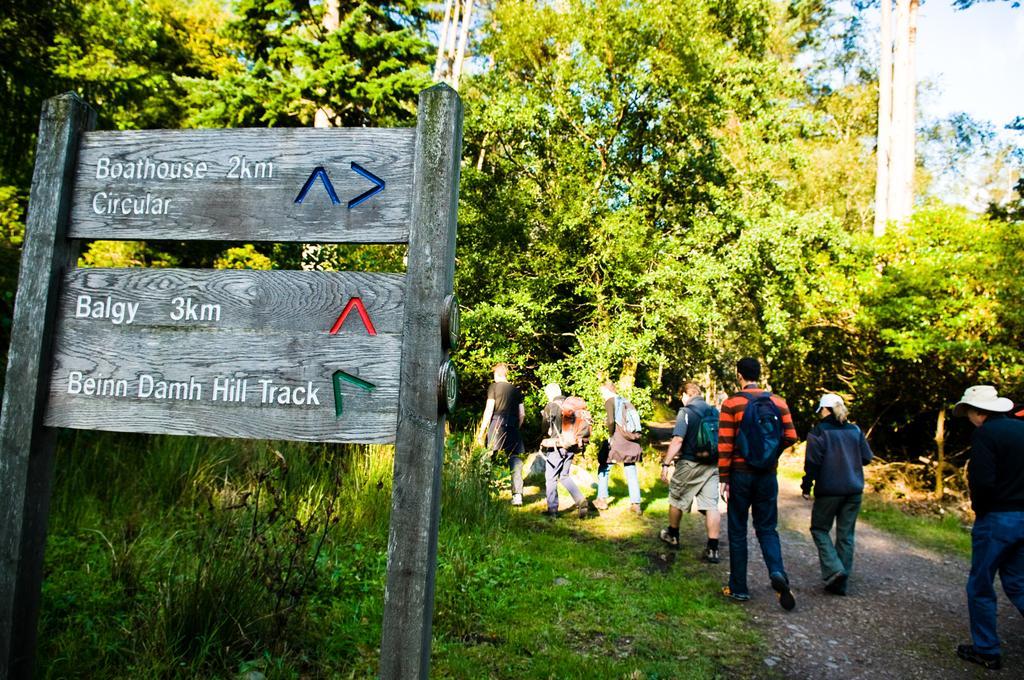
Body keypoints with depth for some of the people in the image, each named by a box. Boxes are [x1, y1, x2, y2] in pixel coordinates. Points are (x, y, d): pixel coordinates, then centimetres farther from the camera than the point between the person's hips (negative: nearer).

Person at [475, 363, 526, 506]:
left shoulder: (494, 387, 1)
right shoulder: (516, 390, 14)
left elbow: (489, 410, -6)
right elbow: (522, 414, 13)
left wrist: (481, 432, -4)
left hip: (496, 426, -3)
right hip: (512, 429, 3)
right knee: (515, 461, 4)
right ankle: (517, 495, -2)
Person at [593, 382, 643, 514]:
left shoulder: (610, 401, -4)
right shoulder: (626, 402, 14)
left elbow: (611, 421, -18)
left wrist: (610, 435, -5)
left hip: (617, 440, -5)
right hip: (632, 443, 5)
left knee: (603, 467, 11)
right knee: (631, 472, 11)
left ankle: (602, 500, 15)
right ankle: (636, 503, 8)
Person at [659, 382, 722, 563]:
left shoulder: (686, 412, -11)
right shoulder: (715, 412, 7)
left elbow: (678, 440, -20)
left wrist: (666, 463, -18)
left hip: (690, 465, -5)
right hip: (712, 465, 5)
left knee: (676, 499, 16)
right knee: (711, 505, 2)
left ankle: (672, 536, 32)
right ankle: (712, 549, -2)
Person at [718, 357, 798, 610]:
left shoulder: (731, 404, -9)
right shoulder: (778, 402, 0)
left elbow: (725, 445, -11)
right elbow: (790, 437, 0)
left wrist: (723, 478, -6)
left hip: (741, 474, -2)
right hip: (768, 475, 3)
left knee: (738, 532, 8)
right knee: (767, 529, 14)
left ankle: (738, 588, 14)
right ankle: (777, 572, -10)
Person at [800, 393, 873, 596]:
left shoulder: (819, 431, -9)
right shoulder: (855, 430, 7)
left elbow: (813, 462, -13)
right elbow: (866, 457, 9)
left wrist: (806, 487, -5)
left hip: (829, 490, -5)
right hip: (854, 490, 5)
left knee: (820, 529, 10)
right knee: (845, 534, 10)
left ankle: (833, 569, -9)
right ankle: (840, 583, 14)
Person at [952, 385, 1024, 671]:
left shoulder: (985, 433, -16)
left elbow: (982, 481, -22)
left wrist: (978, 508, -3)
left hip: (997, 519, -7)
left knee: (980, 586, 8)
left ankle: (986, 650, 17)